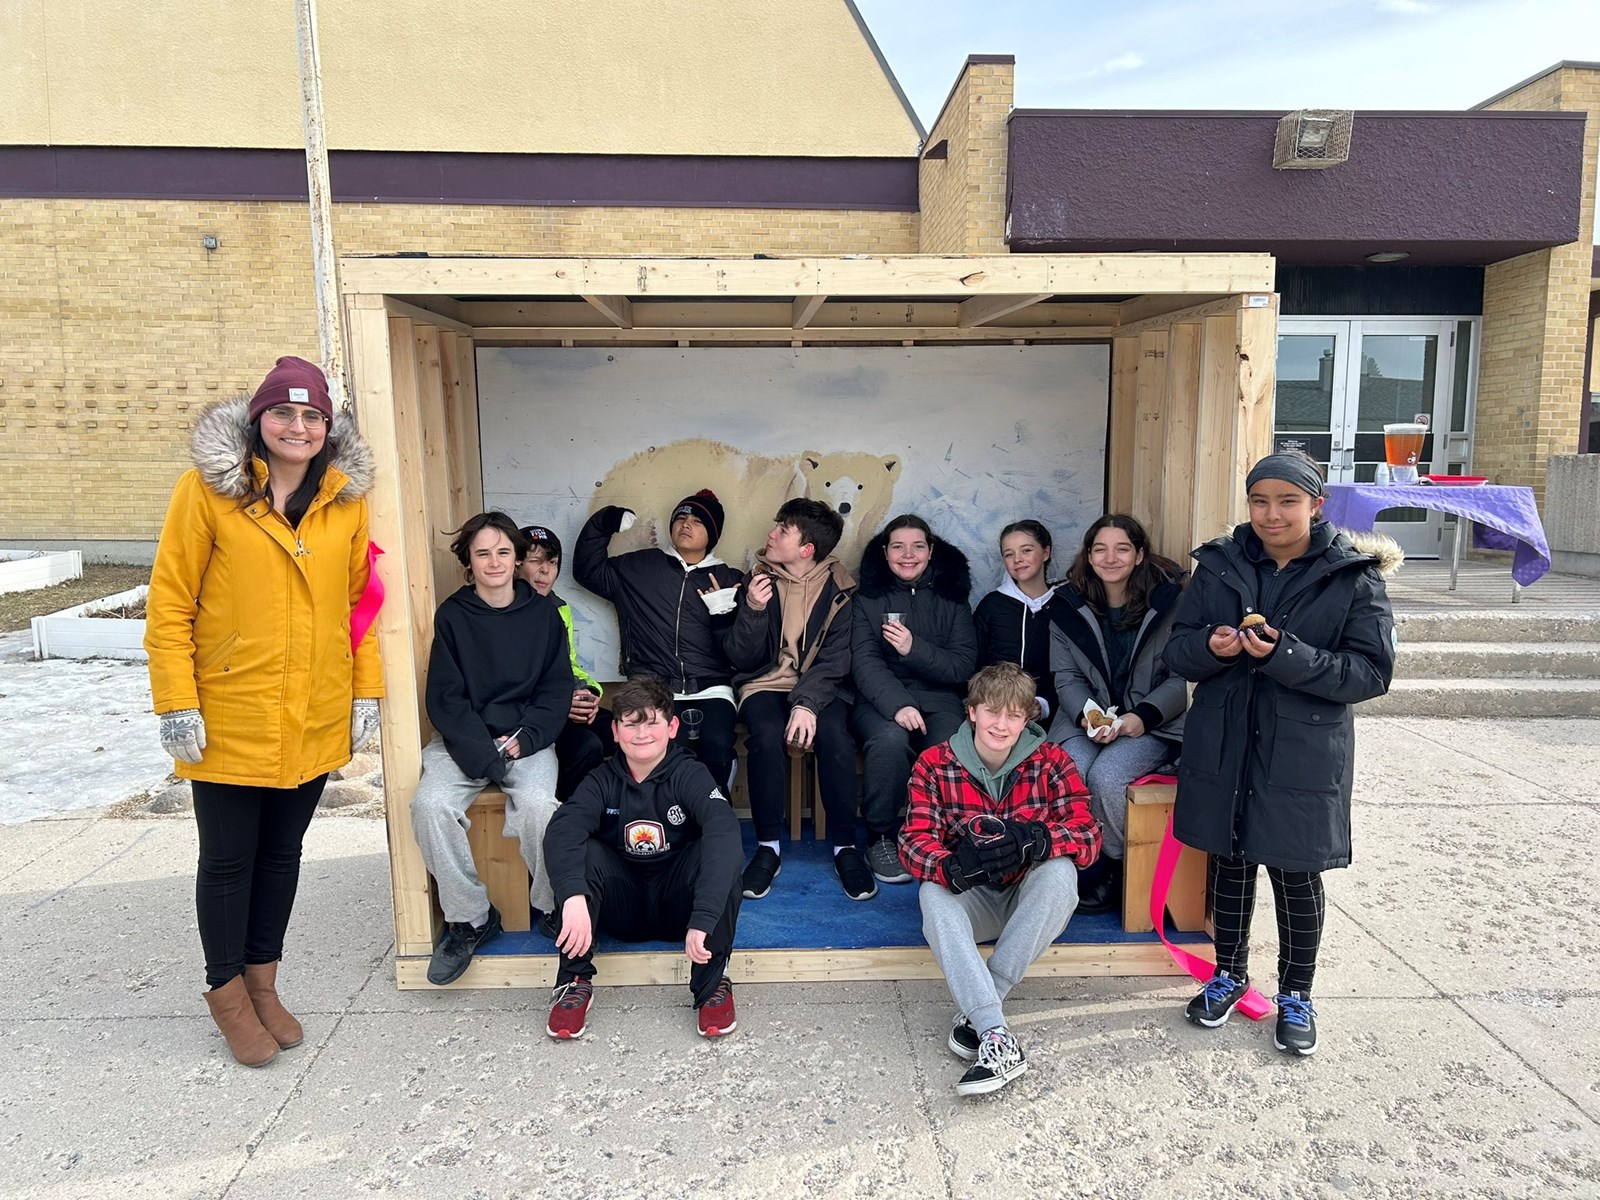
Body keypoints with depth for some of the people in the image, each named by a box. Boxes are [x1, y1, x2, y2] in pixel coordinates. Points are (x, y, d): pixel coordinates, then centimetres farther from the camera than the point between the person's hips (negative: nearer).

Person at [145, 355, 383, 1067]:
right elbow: (169, 605, -8)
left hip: (316, 719, 3)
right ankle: (226, 990, 32)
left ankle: (262, 980, 36)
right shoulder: (209, 488, -8)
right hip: (229, 718, -3)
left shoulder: (346, 497, 3)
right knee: (228, 859, 11)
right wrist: (177, 704, -11)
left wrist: (367, 690, 4)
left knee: (282, 852, 17)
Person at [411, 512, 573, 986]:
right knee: (431, 805, -27)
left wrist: (523, 740, -11)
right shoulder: (453, 615, 2)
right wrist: (484, 754, -15)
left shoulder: (543, 614, 5)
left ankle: (553, 907, -5)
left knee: (537, 803, -31)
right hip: (464, 738, 1)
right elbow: (445, 697, -2)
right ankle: (470, 918, -9)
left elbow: (556, 690, 6)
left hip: (527, 738, -1)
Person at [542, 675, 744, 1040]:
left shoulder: (689, 774, -14)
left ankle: (712, 986, -16)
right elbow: (561, 831, -28)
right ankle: (575, 982, -14)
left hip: (678, 903, -1)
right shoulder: (603, 781, -7)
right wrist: (573, 895, -48)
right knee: (583, 852, -25)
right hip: (623, 907, 2)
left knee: (722, 852, -29)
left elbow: (724, 829, -34)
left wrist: (702, 920, -47)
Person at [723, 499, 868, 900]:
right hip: (766, 684, 1)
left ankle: (845, 846, -14)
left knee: (835, 735, -31)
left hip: (818, 687, 0)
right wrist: (753, 611, -20)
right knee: (767, 736, -31)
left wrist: (807, 703, -26)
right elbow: (741, 659, -2)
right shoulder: (759, 580, 1)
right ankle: (768, 846, -14)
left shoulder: (839, 588, -2)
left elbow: (836, 659, -9)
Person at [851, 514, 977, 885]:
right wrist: (897, 704, -26)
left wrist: (914, 649, -16)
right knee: (890, 739, -34)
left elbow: (964, 665, 2)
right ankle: (881, 836, -12)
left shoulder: (951, 597, 12)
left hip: (939, 698, 1)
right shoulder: (868, 596, 7)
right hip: (880, 698, -1)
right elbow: (864, 661, -7)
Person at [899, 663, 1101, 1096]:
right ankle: (997, 1038, -42)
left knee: (1060, 871, -32)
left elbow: (1087, 835, -17)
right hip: (971, 902, 0)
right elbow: (914, 840, -17)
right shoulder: (935, 764, -8)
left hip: (1030, 900, 0)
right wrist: (953, 869, -42)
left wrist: (1030, 840, -40)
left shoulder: (1051, 762, -7)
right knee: (932, 893, -32)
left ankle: (976, 1008, -27)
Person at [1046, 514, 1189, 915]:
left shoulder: (1169, 601, -4)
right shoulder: (1068, 606, 5)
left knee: (1105, 776, -30)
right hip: (1085, 720, 3)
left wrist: (1142, 717, -18)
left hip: (1153, 723, -2)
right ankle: (1086, 869, -4)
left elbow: (1181, 678, -4)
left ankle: (1117, 870, -3)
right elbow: (1066, 677, 4)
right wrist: (1087, 716, -15)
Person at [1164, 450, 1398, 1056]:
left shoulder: (1354, 576, -6)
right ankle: (1230, 973, 37)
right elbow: (1177, 649, 3)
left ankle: (1295, 994, 31)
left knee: (1296, 875, 9)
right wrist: (1211, 646, -20)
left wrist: (1285, 656, -25)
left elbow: (1371, 672, -12)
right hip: (1222, 747, 3)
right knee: (1228, 863, 16)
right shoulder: (1219, 565, 2)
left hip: (1304, 752, -2)